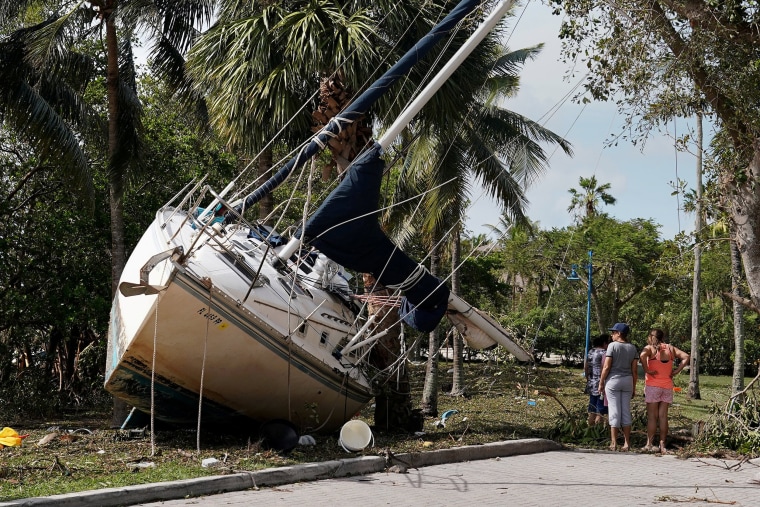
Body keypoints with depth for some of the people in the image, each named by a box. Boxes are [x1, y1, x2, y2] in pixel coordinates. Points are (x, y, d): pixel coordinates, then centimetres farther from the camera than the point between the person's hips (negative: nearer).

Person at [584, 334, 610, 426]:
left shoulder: (590, 352, 11)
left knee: (592, 412, 15)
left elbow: (586, 369, 15)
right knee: (601, 412, -3)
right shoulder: (604, 353, -13)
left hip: (591, 385, 8)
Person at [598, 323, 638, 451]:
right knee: (626, 411, 9)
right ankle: (627, 443, 11)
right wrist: (634, 387, 13)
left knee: (614, 411, -1)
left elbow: (606, 367, -11)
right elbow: (635, 370, 5)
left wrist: (601, 382, -1)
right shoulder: (632, 348, 5)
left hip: (613, 380, -4)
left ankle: (614, 443, 0)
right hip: (628, 381, 4)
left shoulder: (613, 345, -9)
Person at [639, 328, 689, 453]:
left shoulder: (650, 348, -3)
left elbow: (643, 355, -25)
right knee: (663, 416, 6)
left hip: (653, 385, -3)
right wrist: (676, 371, 1)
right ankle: (662, 445, 7)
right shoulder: (670, 348, 10)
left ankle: (649, 444, 0)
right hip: (667, 386, 3)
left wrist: (647, 370, -14)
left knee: (652, 416, 1)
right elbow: (685, 357, 3)